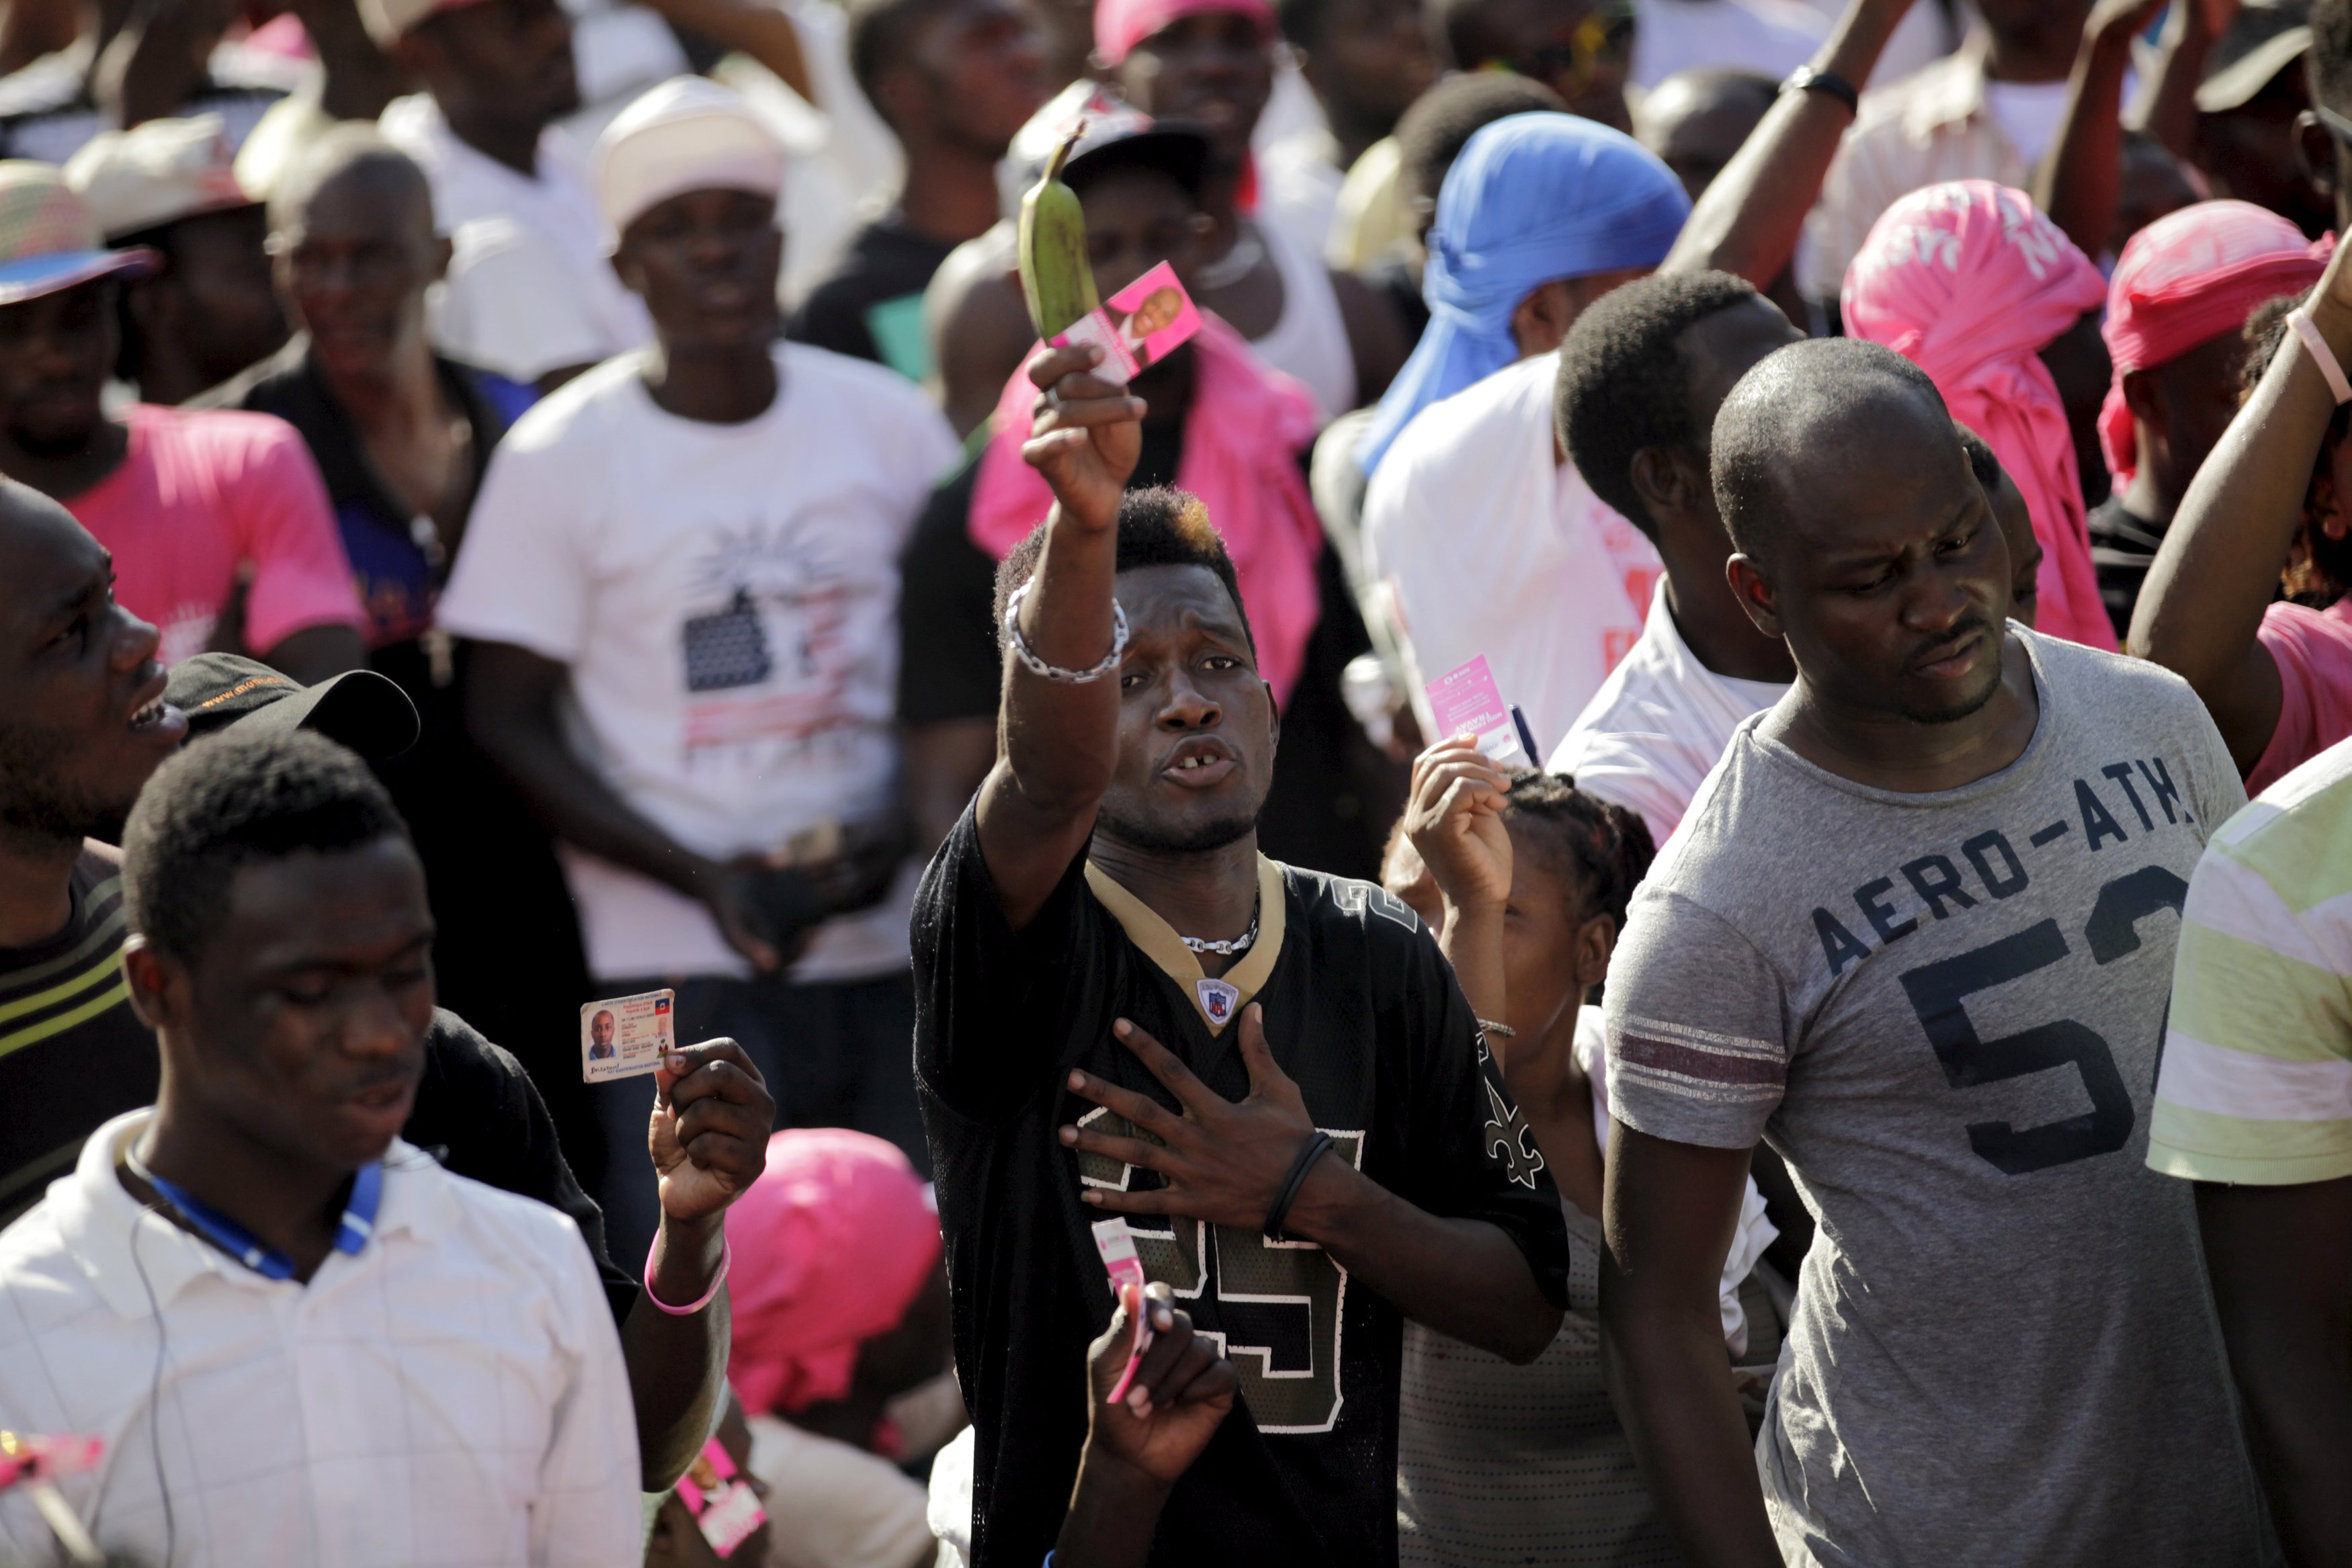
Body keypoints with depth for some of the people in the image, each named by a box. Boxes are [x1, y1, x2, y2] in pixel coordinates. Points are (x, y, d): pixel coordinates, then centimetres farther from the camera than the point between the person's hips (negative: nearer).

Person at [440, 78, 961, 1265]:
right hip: (681, 970, -3)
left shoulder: (890, 423, 7)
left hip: (894, 948, 3)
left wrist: (897, 832, -6)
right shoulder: (561, 456, -2)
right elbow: (507, 723, -1)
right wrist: (703, 877, -13)